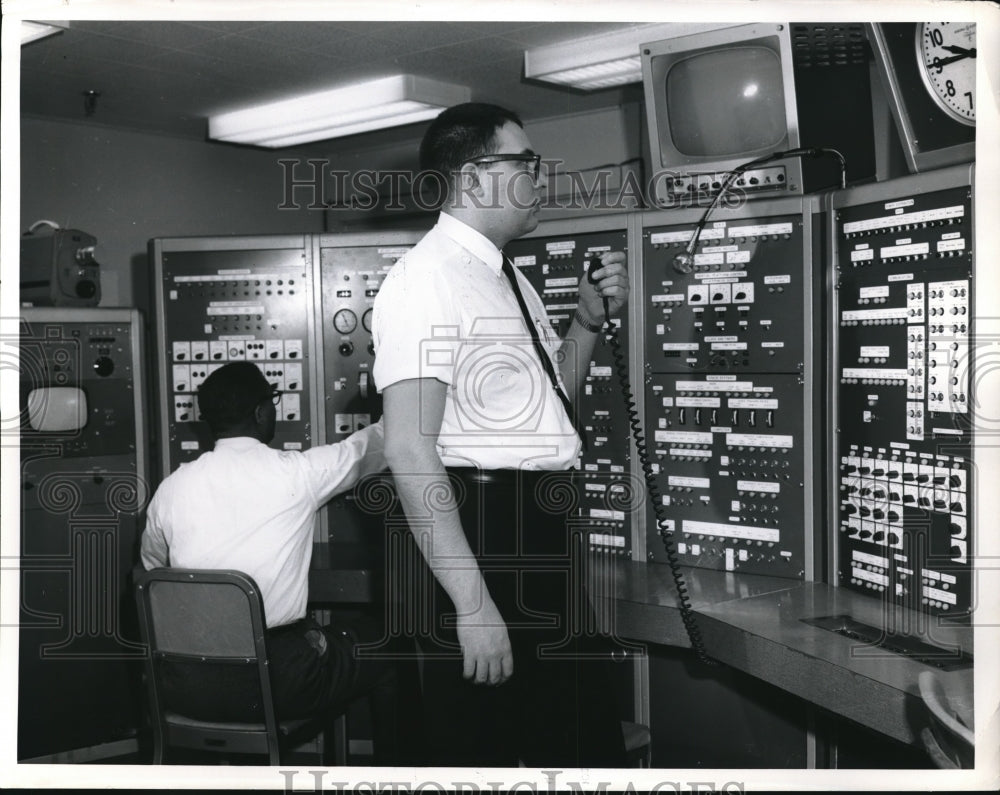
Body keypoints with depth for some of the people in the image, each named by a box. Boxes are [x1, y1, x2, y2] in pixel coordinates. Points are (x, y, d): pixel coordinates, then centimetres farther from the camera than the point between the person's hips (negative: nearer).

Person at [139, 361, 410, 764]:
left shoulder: (171, 488, 2)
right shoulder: (296, 473, -9)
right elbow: (370, 446, 8)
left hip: (186, 688, 5)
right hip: (276, 685, -4)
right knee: (379, 642, 19)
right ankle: (392, 768, 31)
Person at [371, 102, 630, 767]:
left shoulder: (510, 277, 15)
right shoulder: (426, 279, -14)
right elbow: (410, 449, -23)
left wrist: (590, 319, 9)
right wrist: (471, 602, -27)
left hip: (546, 533, 9)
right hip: (480, 535, -9)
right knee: (481, 747, 7)